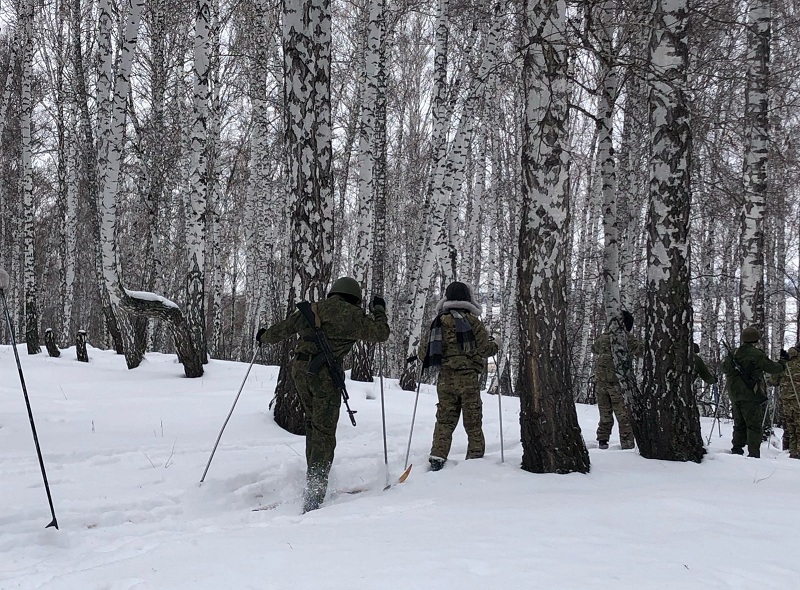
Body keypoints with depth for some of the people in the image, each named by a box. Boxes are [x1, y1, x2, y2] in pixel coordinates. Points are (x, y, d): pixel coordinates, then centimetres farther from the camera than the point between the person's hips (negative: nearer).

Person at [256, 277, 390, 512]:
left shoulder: (311, 309, 18)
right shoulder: (351, 315, 2)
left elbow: (281, 329, 24)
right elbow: (380, 334, 2)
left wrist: (263, 337, 44)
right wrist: (379, 311, 19)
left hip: (299, 369, 6)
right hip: (324, 373, -6)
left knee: (312, 424, 19)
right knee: (324, 431, -4)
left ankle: (313, 479, 22)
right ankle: (314, 492, -12)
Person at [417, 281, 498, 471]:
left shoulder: (438, 322, 6)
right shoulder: (472, 321, -5)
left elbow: (423, 353, 7)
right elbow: (484, 349, -6)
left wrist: (422, 353, 29)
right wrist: (495, 345, 14)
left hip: (445, 379, 3)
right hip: (469, 378, -3)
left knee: (444, 420, 9)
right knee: (473, 422, 6)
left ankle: (437, 458, 0)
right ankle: (475, 458, 7)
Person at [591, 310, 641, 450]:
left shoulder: (603, 337, 8)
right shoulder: (626, 337, -7)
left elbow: (594, 348, 26)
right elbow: (640, 350, -10)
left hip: (600, 382, 5)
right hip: (618, 381, -5)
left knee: (605, 413, 16)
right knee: (624, 415, 2)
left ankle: (602, 441, 17)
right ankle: (627, 444, 1)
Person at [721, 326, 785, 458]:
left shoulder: (735, 353, 9)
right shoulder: (756, 354, -11)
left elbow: (725, 367, 18)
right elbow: (772, 368, -5)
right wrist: (782, 364, 15)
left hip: (735, 396, 7)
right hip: (750, 396, -7)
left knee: (739, 425, 15)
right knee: (755, 426, -2)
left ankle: (736, 451, 13)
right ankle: (753, 454, -6)